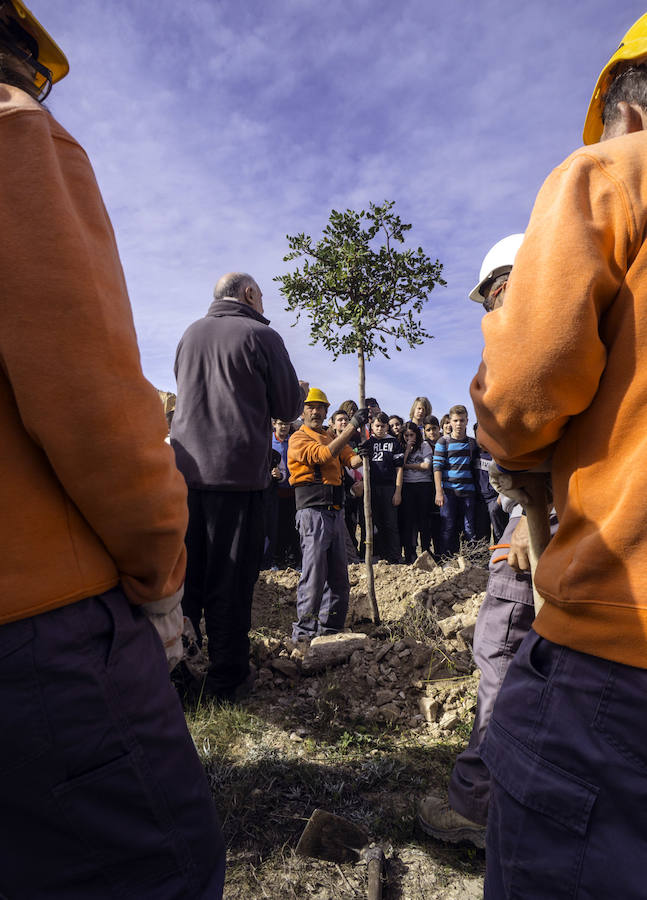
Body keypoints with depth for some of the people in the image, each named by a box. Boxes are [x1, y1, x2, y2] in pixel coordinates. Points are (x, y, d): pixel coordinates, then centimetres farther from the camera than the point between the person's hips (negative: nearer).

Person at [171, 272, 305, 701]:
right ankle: (227, 679, 13)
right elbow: (289, 408, -1)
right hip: (238, 470, -5)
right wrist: (300, 390, 21)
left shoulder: (190, 334, 14)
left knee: (184, 573, 13)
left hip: (186, 467, 6)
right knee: (230, 579, 3)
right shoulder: (261, 336, -3)